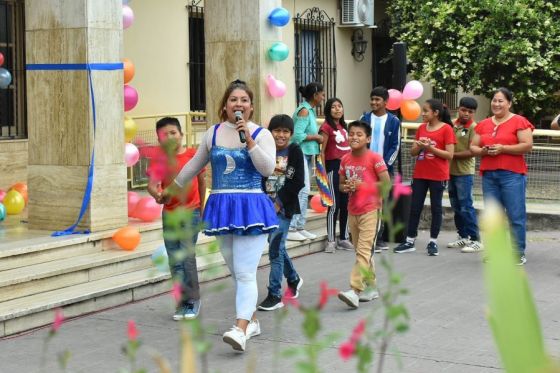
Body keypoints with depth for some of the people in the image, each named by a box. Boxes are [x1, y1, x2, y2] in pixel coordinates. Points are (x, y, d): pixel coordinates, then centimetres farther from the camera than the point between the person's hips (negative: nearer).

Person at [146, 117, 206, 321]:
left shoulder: (193, 155, -5)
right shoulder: (159, 158, -3)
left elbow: (202, 181, 9)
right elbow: (152, 183, -15)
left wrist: (201, 207, 16)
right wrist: (156, 193, -38)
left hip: (190, 212, -2)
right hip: (169, 213, 2)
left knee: (187, 256, -10)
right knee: (174, 261, 6)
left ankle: (193, 300, 4)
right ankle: (183, 301, 16)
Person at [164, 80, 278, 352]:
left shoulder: (261, 134, -1)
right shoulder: (213, 133, 9)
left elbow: (268, 169, -13)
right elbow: (194, 165, 22)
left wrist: (249, 140, -19)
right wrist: (171, 189, 29)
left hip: (251, 207, -4)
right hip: (221, 207, 5)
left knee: (245, 272, -13)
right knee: (236, 272, 12)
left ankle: (241, 329, -20)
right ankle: (252, 320, 26)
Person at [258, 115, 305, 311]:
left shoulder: (295, 151, -5)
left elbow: (298, 182, -10)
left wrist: (279, 203, -13)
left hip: (284, 207, -5)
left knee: (275, 249, -8)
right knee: (277, 247, 16)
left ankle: (274, 295, -3)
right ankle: (294, 279, 39)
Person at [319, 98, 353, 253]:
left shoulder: (343, 126, 14)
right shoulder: (327, 127, -7)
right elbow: (322, 151, -10)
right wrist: (324, 173, -15)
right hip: (334, 166, -7)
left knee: (345, 204, 10)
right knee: (334, 205, -6)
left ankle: (343, 239, 18)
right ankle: (331, 240, 0)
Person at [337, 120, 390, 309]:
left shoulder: (374, 158, -11)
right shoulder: (345, 160, 6)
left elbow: (386, 183, -12)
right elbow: (341, 184, 15)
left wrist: (364, 185, -19)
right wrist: (345, 187, -8)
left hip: (370, 210, -7)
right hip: (352, 210, 7)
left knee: (363, 250, -14)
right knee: (361, 251, 14)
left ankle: (355, 290, -22)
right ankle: (371, 287, 26)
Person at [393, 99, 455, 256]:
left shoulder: (446, 129, -8)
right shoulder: (421, 128, 9)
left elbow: (450, 155, -12)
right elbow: (413, 152, 11)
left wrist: (430, 148, -19)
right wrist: (419, 146, -10)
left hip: (438, 176, -5)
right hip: (420, 174, 5)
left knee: (436, 207, 4)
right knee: (415, 207, 6)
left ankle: (433, 242, 11)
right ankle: (410, 241, 11)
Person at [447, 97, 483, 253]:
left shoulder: (474, 127, -10)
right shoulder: (452, 124, 7)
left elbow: (472, 152, -16)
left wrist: (452, 154, -15)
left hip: (464, 173, -7)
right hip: (450, 171, 7)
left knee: (466, 207, -6)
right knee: (456, 207, 14)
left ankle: (475, 240, 0)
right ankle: (463, 236, 25)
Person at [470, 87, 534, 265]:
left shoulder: (519, 122, -2)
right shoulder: (483, 124, 15)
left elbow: (527, 145, -10)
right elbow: (473, 147, 17)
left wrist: (502, 148, -15)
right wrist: (483, 151, -6)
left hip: (512, 174, -5)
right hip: (489, 175, 5)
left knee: (516, 215, -4)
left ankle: (519, 252, 2)